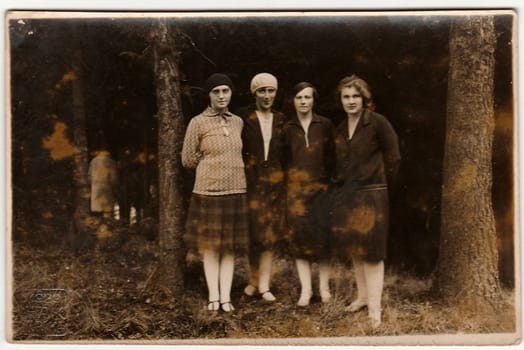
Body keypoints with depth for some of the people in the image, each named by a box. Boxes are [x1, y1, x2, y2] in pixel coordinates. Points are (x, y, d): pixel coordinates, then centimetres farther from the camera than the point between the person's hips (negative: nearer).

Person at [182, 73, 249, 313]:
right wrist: (212, 162, 3)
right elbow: (188, 159, 0)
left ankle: (226, 297, 12)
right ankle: (213, 296, 12)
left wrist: (222, 162, 8)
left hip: (236, 191, 4)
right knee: (210, 246, 2)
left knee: (230, 247, 6)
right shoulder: (198, 123, -3)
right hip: (208, 192, -3)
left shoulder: (238, 122, 9)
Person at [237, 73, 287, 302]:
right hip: (251, 180, -3)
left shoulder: (281, 120, 9)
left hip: (275, 181, 3)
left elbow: (285, 153, 12)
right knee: (255, 233, 0)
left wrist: (284, 179, 6)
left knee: (270, 233, 4)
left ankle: (263, 285, 10)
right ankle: (254, 280, 17)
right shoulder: (244, 117, -3)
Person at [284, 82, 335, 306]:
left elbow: (332, 156, 3)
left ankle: (324, 286, 14)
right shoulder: (288, 128, 6)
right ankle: (306, 289, 7)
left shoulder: (325, 125, 3)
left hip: (321, 186, -1)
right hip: (296, 187, 1)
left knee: (322, 236, 2)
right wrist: (286, 185, 3)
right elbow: (283, 159, 9)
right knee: (300, 236, 0)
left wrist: (331, 183, -3)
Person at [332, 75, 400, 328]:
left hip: (372, 194, -7)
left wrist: (380, 181, 2)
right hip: (347, 194, 7)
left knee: (371, 250, -3)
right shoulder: (340, 129, 10)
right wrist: (341, 183, 12)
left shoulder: (377, 122, -10)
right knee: (353, 248, 13)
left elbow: (393, 157, -6)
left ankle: (374, 307, 2)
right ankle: (362, 295, 27)